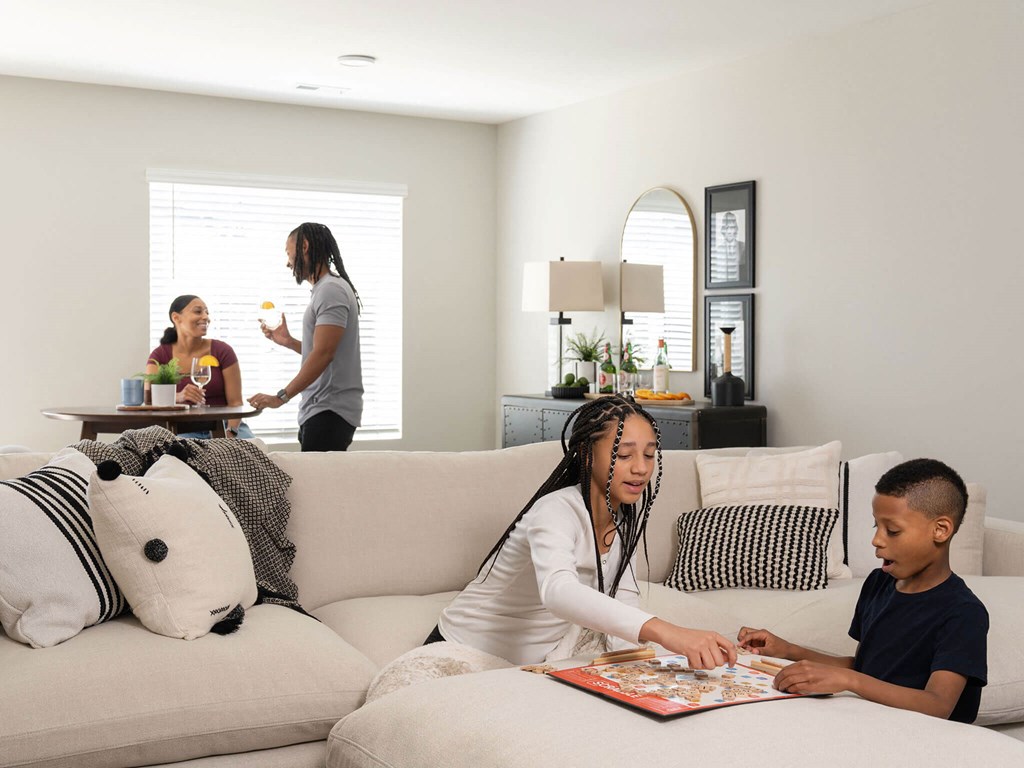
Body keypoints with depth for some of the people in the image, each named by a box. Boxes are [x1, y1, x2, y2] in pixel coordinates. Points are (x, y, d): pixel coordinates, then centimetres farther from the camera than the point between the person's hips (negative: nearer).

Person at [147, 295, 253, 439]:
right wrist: (178, 397, -35)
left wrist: (230, 433, -24)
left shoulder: (222, 351, 0)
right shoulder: (159, 356, 2)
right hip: (184, 431, -1)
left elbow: (235, 402, -4)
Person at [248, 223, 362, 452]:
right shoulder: (324, 289, 21)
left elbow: (323, 353, -19)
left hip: (330, 411, -9)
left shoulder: (330, 290, -11)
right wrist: (288, 341, 18)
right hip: (319, 409, 9)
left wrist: (282, 396, -19)